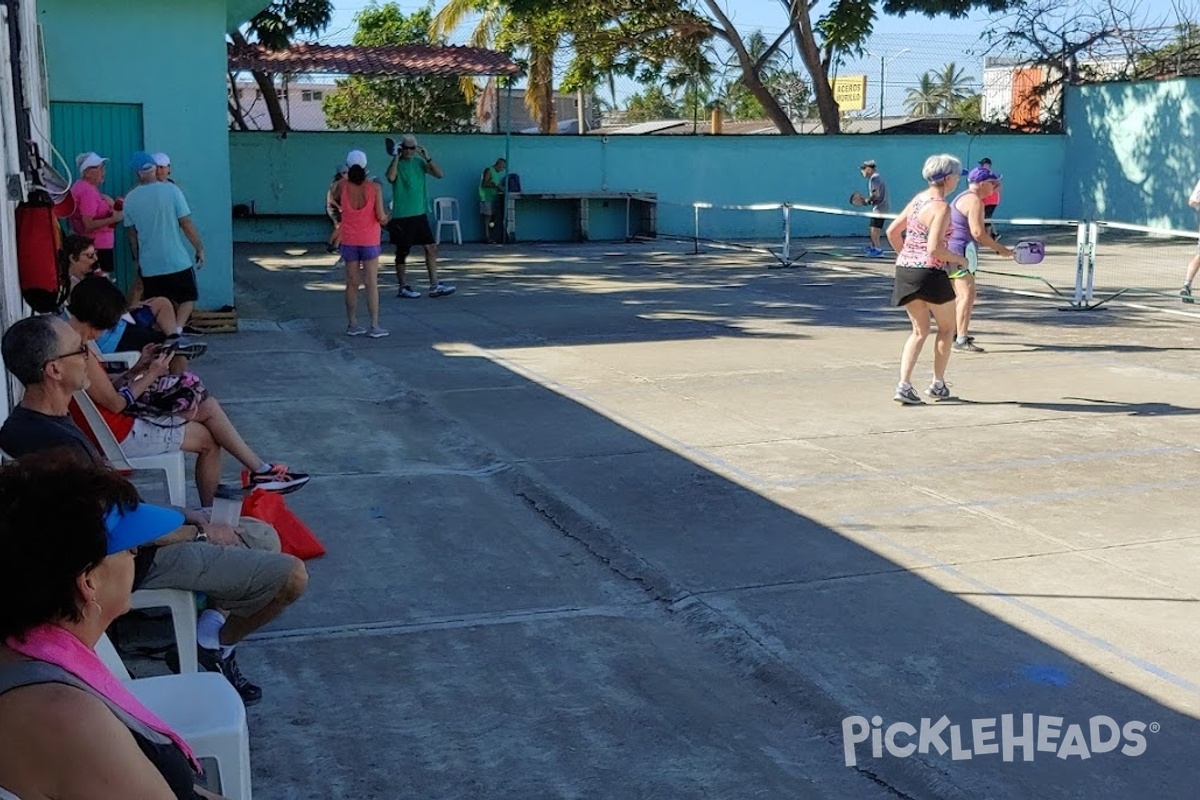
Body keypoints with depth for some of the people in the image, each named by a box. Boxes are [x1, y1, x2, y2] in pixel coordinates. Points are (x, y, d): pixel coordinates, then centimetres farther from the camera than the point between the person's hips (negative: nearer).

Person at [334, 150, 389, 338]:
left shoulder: (343, 186, -5)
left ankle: (352, 324, 13)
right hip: (369, 242, -2)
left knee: (352, 283, 10)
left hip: (349, 242, 2)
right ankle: (374, 326, 0)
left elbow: (333, 196, 18)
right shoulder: (374, 187, -11)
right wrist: (386, 219, 9)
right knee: (372, 284, 0)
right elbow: (381, 217, -13)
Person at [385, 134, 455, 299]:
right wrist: (396, 157, -21)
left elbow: (439, 174, 0)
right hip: (401, 216, -5)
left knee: (431, 248, 1)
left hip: (420, 214, 5)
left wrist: (427, 158, -10)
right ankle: (403, 287, 15)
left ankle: (434, 286, 4)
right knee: (402, 252, 3)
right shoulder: (397, 164, -6)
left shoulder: (419, 162, 9)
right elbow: (391, 177, -28)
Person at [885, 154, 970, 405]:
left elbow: (892, 232, 14)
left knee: (920, 331, 15)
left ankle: (904, 386, 1)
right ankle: (938, 385, 23)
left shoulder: (918, 199, 8)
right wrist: (959, 259, -7)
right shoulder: (942, 207, -15)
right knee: (947, 327, 16)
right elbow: (934, 248, -22)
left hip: (905, 270, 7)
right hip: (930, 272, -7)